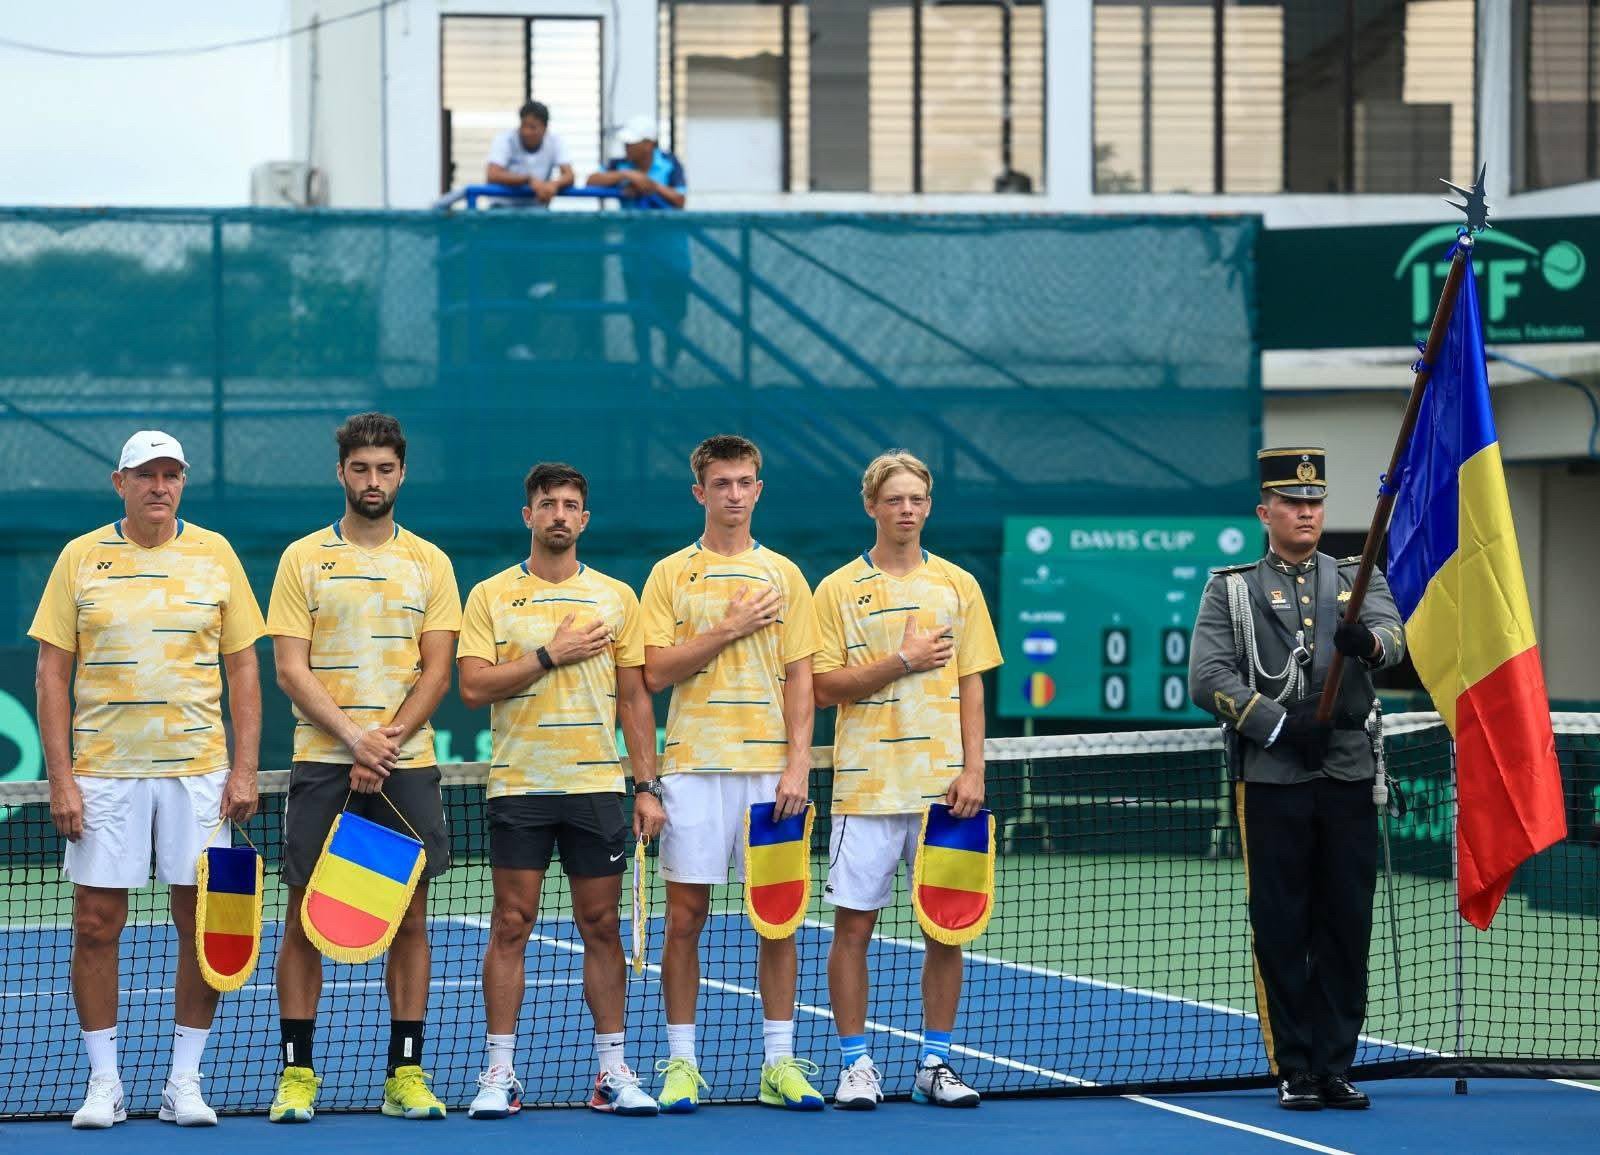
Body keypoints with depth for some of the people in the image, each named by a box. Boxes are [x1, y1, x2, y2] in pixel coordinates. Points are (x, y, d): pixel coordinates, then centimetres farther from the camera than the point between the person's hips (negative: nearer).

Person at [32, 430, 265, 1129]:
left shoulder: (215, 555, 5)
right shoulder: (81, 559, 3)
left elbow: (242, 669, 7)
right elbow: (53, 673, 3)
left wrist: (244, 769, -2)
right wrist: (60, 777, -5)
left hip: (197, 770, 1)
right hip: (103, 771, 0)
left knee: (201, 923, 0)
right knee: (96, 924, 0)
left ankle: (184, 1083, 9)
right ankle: (104, 1083, 9)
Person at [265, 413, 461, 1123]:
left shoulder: (429, 563, 8)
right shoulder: (303, 558, 5)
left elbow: (436, 671, 3)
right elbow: (291, 670, -1)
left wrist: (387, 743, -11)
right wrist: (355, 737, -13)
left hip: (407, 765, 1)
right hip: (321, 762, -1)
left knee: (408, 919, 1)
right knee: (305, 917, -2)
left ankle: (406, 1073, 6)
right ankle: (297, 1073, 4)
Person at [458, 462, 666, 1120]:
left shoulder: (616, 597, 9)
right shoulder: (491, 597, 3)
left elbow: (634, 698, 9)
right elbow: (473, 686, -7)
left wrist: (648, 786, 3)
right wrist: (551, 655, -13)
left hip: (597, 786, 2)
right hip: (518, 786, -2)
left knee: (601, 925, 4)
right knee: (511, 925, -2)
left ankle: (612, 1073, 10)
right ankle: (499, 1074, 2)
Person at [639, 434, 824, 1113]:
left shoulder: (784, 576, 10)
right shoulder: (671, 574, 5)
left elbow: (799, 677, 6)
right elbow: (656, 673, -3)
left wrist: (798, 763, -4)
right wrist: (729, 629, -10)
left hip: (770, 768, 1)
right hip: (695, 766, -1)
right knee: (685, 916, -1)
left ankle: (779, 1063, 7)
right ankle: (680, 1062, 5)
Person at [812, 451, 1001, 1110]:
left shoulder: (958, 586, 9)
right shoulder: (839, 589, 3)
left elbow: (971, 685, 8)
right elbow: (825, 687, -3)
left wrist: (972, 771, -2)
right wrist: (902, 661, -12)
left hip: (942, 784, 2)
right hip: (867, 784, -2)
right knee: (853, 925, -2)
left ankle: (935, 1065, 11)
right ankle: (856, 1064, 6)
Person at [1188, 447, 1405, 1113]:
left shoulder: (1358, 579, 13)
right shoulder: (1231, 590, 7)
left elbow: (1392, 638, -8)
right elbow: (1208, 679, -5)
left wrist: (1367, 642, -33)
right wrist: (1281, 725, -16)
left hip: (1348, 781, 2)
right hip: (1272, 784, -2)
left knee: (1347, 927, 4)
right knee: (1281, 930, 0)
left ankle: (1336, 1065, 11)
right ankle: (1294, 1070, 7)